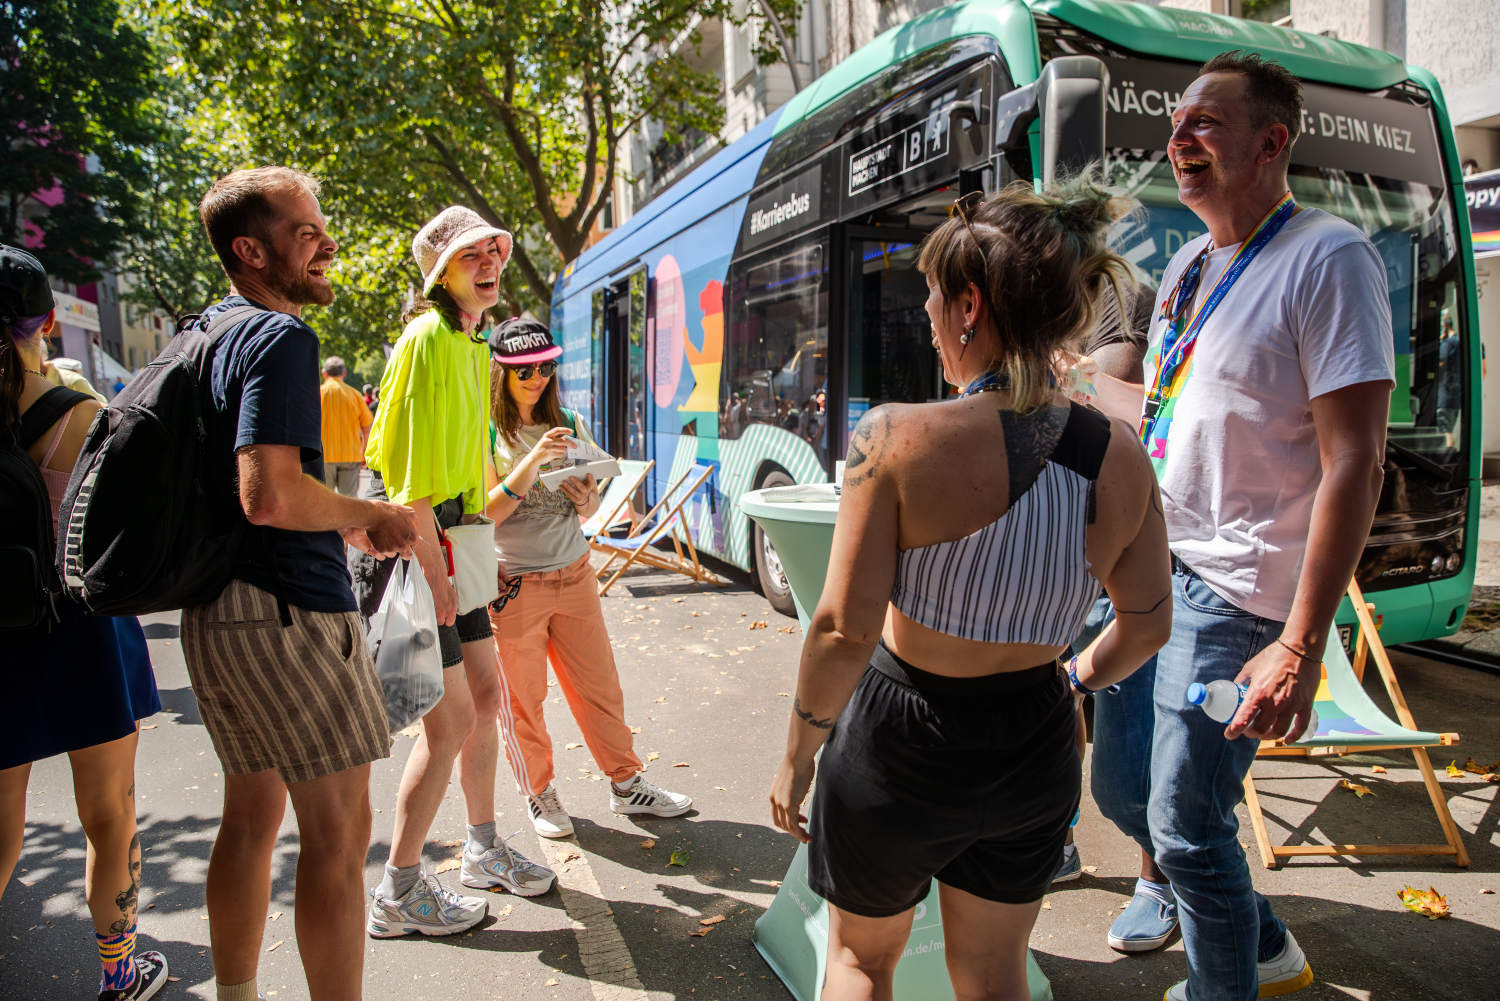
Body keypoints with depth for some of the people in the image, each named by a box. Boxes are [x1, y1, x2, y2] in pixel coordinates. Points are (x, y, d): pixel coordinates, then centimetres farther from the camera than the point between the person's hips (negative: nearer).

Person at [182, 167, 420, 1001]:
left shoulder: (208, 332, 16)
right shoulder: (282, 336, -14)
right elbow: (270, 495, -25)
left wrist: (341, 521, 19)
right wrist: (371, 517, -10)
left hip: (216, 611, 10)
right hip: (290, 607, -10)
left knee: (252, 819, 20)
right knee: (337, 836, -1)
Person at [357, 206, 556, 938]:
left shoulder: (473, 345, 15)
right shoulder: (428, 336, -15)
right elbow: (410, 471, -21)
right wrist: (433, 573, -21)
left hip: (445, 540, 9)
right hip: (406, 546, -9)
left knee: (485, 695, 15)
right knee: (451, 720, -4)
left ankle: (483, 850, 33)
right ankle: (398, 893, 14)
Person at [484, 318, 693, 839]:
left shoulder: (569, 425, 7)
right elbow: (485, 513, -15)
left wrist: (587, 500, -11)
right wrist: (532, 463, -25)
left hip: (573, 572, 4)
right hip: (513, 583, -4)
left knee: (600, 687, 10)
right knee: (522, 701, 8)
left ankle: (625, 784, 27)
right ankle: (538, 793, 29)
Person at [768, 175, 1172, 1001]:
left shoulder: (896, 438, -23)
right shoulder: (1120, 457, -8)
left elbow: (845, 630, -23)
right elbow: (1147, 624, 2)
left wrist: (797, 755, -8)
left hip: (898, 748, -4)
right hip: (1035, 755, 4)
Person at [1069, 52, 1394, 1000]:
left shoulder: (1327, 258, -13)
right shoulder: (1189, 264, 12)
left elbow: (1354, 463, -18)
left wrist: (1300, 647, -22)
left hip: (1233, 591, -8)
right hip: (1147, 567, 8)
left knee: (1185, 824, -1)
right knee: (1120, 788, 16)